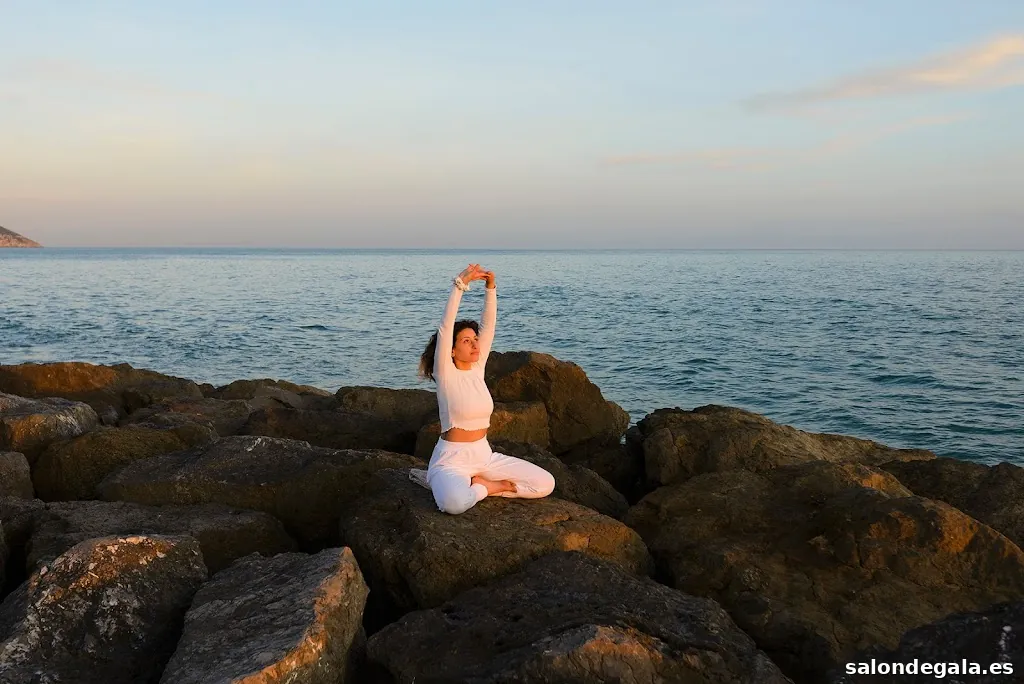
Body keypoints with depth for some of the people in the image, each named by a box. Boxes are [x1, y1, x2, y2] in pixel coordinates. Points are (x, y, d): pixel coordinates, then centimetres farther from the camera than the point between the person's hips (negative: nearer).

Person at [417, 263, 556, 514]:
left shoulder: (477, 368, 5)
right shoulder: (445, 374, -10)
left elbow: (488, 325, -1)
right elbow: (445, 328, -23)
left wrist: (491, 287, -14)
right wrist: (460, 284, -29)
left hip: (484, 456, 6)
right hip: (451, 460, -6)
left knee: (545, 484, -6)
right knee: (455, 503, -41)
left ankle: (477, 484, 2)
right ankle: (489, 487, -7)